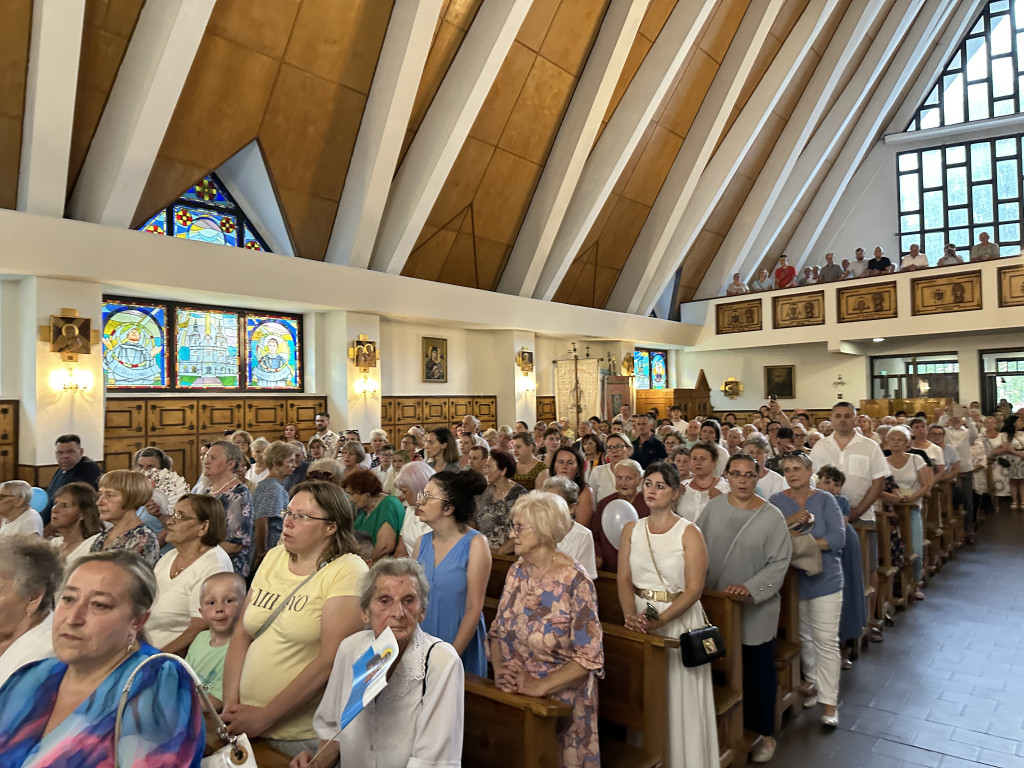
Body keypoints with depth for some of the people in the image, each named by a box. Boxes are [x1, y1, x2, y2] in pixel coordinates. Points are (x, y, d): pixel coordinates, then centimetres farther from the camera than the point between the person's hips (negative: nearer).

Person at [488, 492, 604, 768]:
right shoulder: (516, 571, -2)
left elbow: (590, 657, -20)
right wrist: (499, 669, -12)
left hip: (559, 701, -5)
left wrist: (539, 686, -24)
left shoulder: (574, 581, -20)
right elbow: (496, 631, 6)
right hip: (511, 697, 5)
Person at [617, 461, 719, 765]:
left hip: (679, 619, -3)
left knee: (679, 696, 6)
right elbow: (624, 580, -1)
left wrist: (659, 620, -24)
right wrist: (631, 615, -18)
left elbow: (694, 589, -14)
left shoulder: (689, 533, -8)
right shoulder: (631, 530, 3)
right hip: (640, 619, 3)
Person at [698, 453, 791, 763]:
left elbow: (780, 561, -12)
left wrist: (751, 588, -22)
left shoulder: (772, 516, -9)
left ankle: (764, 732, 31)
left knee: (758, 671, 12)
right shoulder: (712, 508, -2)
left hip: (756, 608, -2)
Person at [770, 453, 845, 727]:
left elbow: (838, 538, -14)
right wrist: (789, 521, -26)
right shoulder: (776, 502, 0)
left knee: (826, 640, 0)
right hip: (792, 580, 2)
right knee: (803, 638, 16)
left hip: (824, 579, -2)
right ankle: (812, 684, 34)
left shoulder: (825, 500, -4)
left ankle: (829, 702, 8)